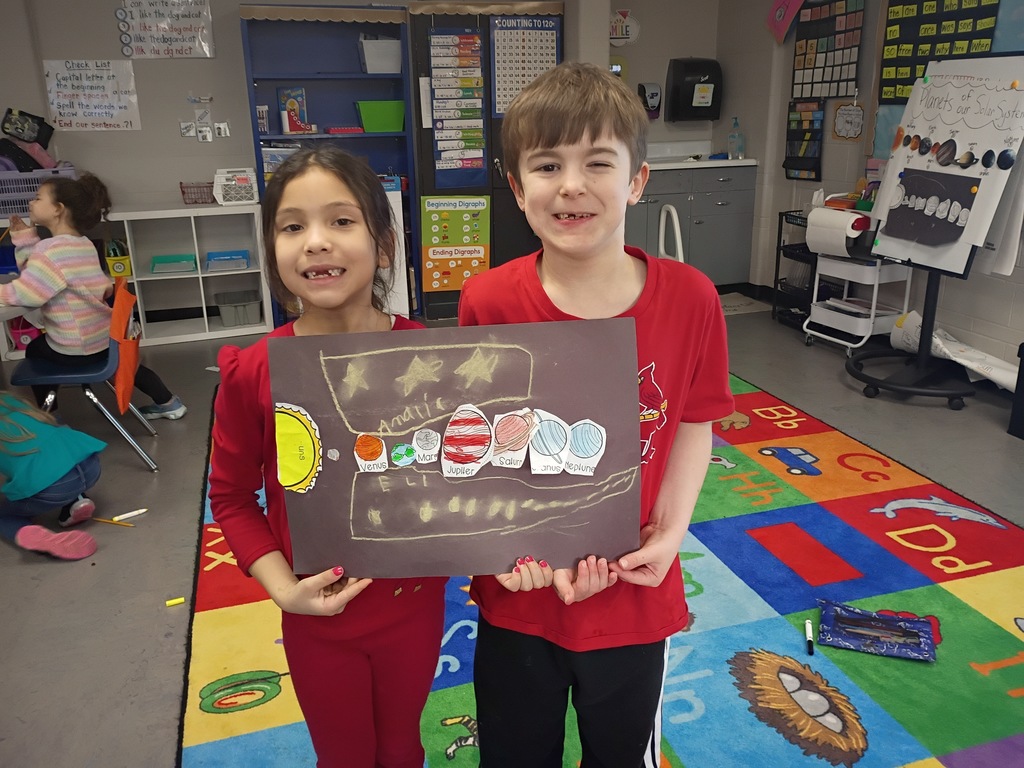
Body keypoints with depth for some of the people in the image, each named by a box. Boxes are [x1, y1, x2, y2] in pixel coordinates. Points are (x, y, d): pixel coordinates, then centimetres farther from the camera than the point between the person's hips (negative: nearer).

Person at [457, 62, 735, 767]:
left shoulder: (690, 298, -14)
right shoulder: (489, 304, -17)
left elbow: (693, 426, -3)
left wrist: (669, 533, -14)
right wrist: (525, 549, -19)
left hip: (635, 596, 1)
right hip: (518, 599, 0)